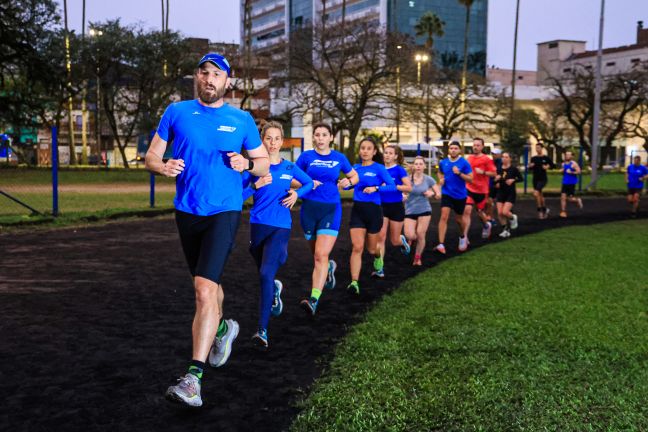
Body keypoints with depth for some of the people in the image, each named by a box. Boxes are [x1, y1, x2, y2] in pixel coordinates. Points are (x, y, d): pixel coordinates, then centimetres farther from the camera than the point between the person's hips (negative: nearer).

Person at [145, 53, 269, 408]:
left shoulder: (242, 120, 3)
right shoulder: (176, 112, 5)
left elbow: (263, 164, 10)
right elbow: (151, 155, 7)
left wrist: (247, 164, -13)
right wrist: (163, 166, -16)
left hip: (224, 211, -3)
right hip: (186, 210, 3)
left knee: (205, 289, -18)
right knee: (207, 283, 19)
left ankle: (193, 377, -17)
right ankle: (222, 329, 50)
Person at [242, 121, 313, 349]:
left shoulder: (290, 168, 3)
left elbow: (309, 183, 19)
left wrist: (297, 194, 0)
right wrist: (256, 185, -22)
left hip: (280, 228, -1)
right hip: (258, 226, 2)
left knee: (266, 274, -18)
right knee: (264, 275, 17)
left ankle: (262, 330, -17)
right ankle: (275, 289, 56)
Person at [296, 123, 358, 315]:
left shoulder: (339, 158, 5)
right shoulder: (306, 156, 3)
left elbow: (355, 176, 18)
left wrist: (348, 181, -4)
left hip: (331, 209, -2)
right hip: (309, 208, 2)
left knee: (321, 255, -16)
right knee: (316, 254, 16)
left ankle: (314, 300, -20)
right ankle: (329, 267, 52)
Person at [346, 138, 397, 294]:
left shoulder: (379, 168, -6)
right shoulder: (355, 168, 6)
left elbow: (392, 186, -14)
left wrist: (376, 188, -28)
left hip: (373, 210, -2)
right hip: (357, 210, 2)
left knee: (371, 248, 13)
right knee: (357, 247, -12)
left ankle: (378, 262, 50)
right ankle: (354, 282, -14)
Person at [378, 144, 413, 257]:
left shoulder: (399, 169, -9)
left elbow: (409, 188, -20)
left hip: (396, 207, -2)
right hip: (382, 206, 2)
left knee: (395, 241, 10)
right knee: (380, 238, -12)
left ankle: (402, 240, 47)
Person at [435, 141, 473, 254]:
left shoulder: (464, 163, -10)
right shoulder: (443, 162, 0)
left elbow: (470, 179, -10)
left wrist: (459, 173, -24)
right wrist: (441, 179, 0)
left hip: (460, 195, -1)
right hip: (447, 193, 1)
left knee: (458, 219, 15)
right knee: (444, 216, -16)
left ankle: (462, 237, 47)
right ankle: (441, 244, -19)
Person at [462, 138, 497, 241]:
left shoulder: (487, 159, -8)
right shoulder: (469, 158, 6)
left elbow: (494, 173, -10)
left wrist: (483, 172, -22)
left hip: (481, 191, -2)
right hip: (469, 189, 2)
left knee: (480, 212, 13)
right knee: (467, 210, -13)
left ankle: (486, 224, 49)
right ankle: (465, 236, -12)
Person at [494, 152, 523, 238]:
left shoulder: (513, 169, -7)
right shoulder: (499, 170, 3)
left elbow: (521, 178, -2)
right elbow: (495, 182, 10)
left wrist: (513, 180, -17)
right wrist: (496, 180, -12)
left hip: (511, 193, -4)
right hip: (501, 193, 4)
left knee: (505, 212, -15)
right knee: (500, 213, -3)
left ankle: (513, 217, 19)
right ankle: (505, 229, 13)